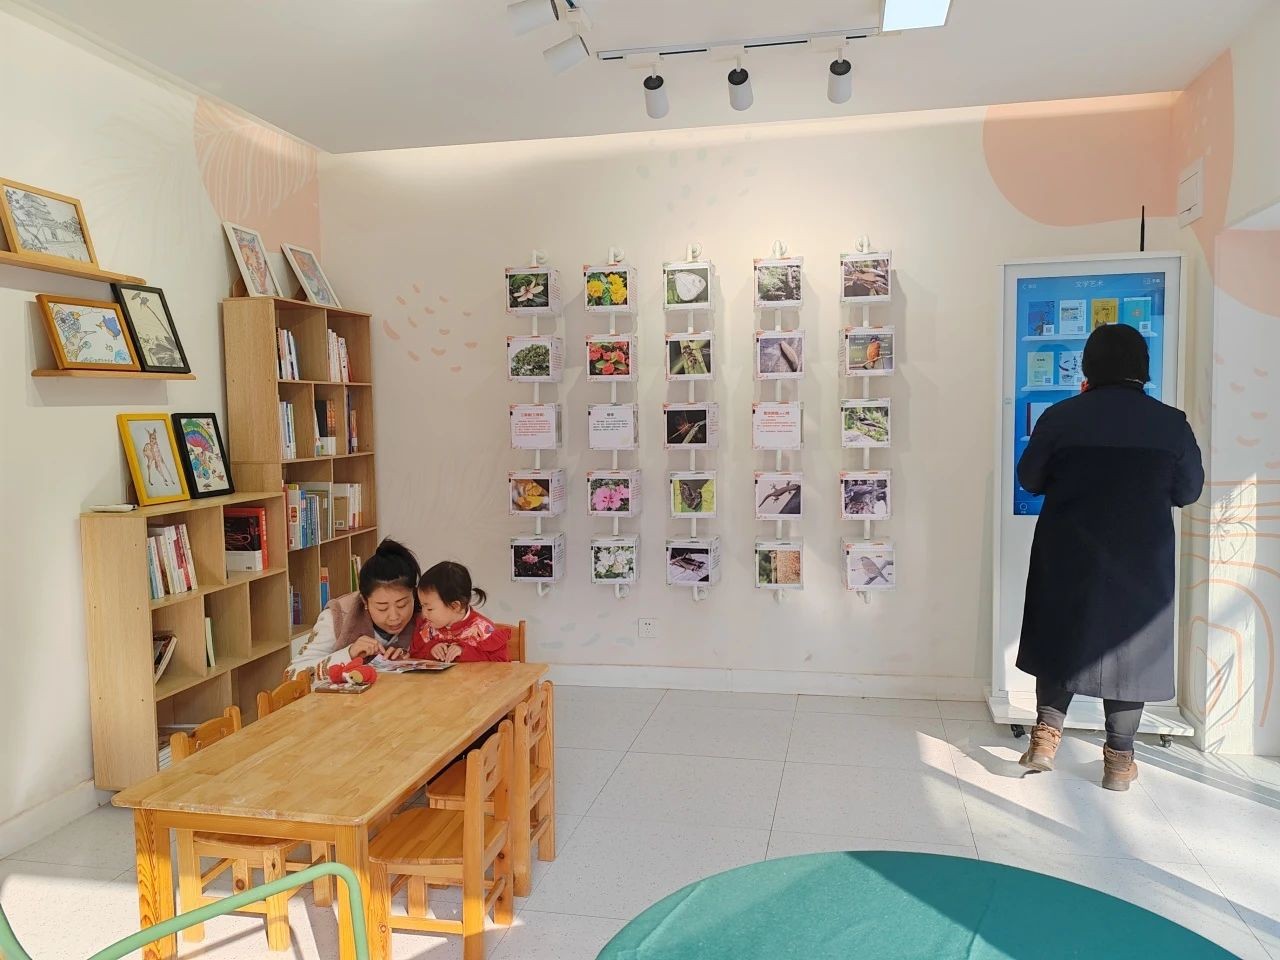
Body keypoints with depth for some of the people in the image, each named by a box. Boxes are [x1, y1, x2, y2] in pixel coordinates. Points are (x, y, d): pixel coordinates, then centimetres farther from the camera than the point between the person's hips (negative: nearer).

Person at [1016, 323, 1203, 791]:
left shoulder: (1061, 417, -9)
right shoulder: (1171, 423, -7)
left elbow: (1031, 479, 1)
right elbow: (1188, 491, 4)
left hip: (1069, 558, 0)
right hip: (1142, 562, 0)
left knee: (1062, 640, 17)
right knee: (1130, 647, 11)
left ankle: (1046, 733, 11)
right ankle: (1119, 759, 17)